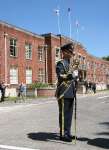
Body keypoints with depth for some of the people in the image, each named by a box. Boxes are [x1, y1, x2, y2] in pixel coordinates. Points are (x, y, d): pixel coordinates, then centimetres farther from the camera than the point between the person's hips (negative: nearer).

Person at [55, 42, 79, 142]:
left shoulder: (70, 64, 20)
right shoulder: (60, 64, -8)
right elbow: (60, 77, -20)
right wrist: (71, 75, -30)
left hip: (71, 93, 9)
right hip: (64, 93, -9)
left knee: (69, 114, 12)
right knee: (64, 114, -2)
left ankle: (68, 133, 21)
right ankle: (63, 134, 6)